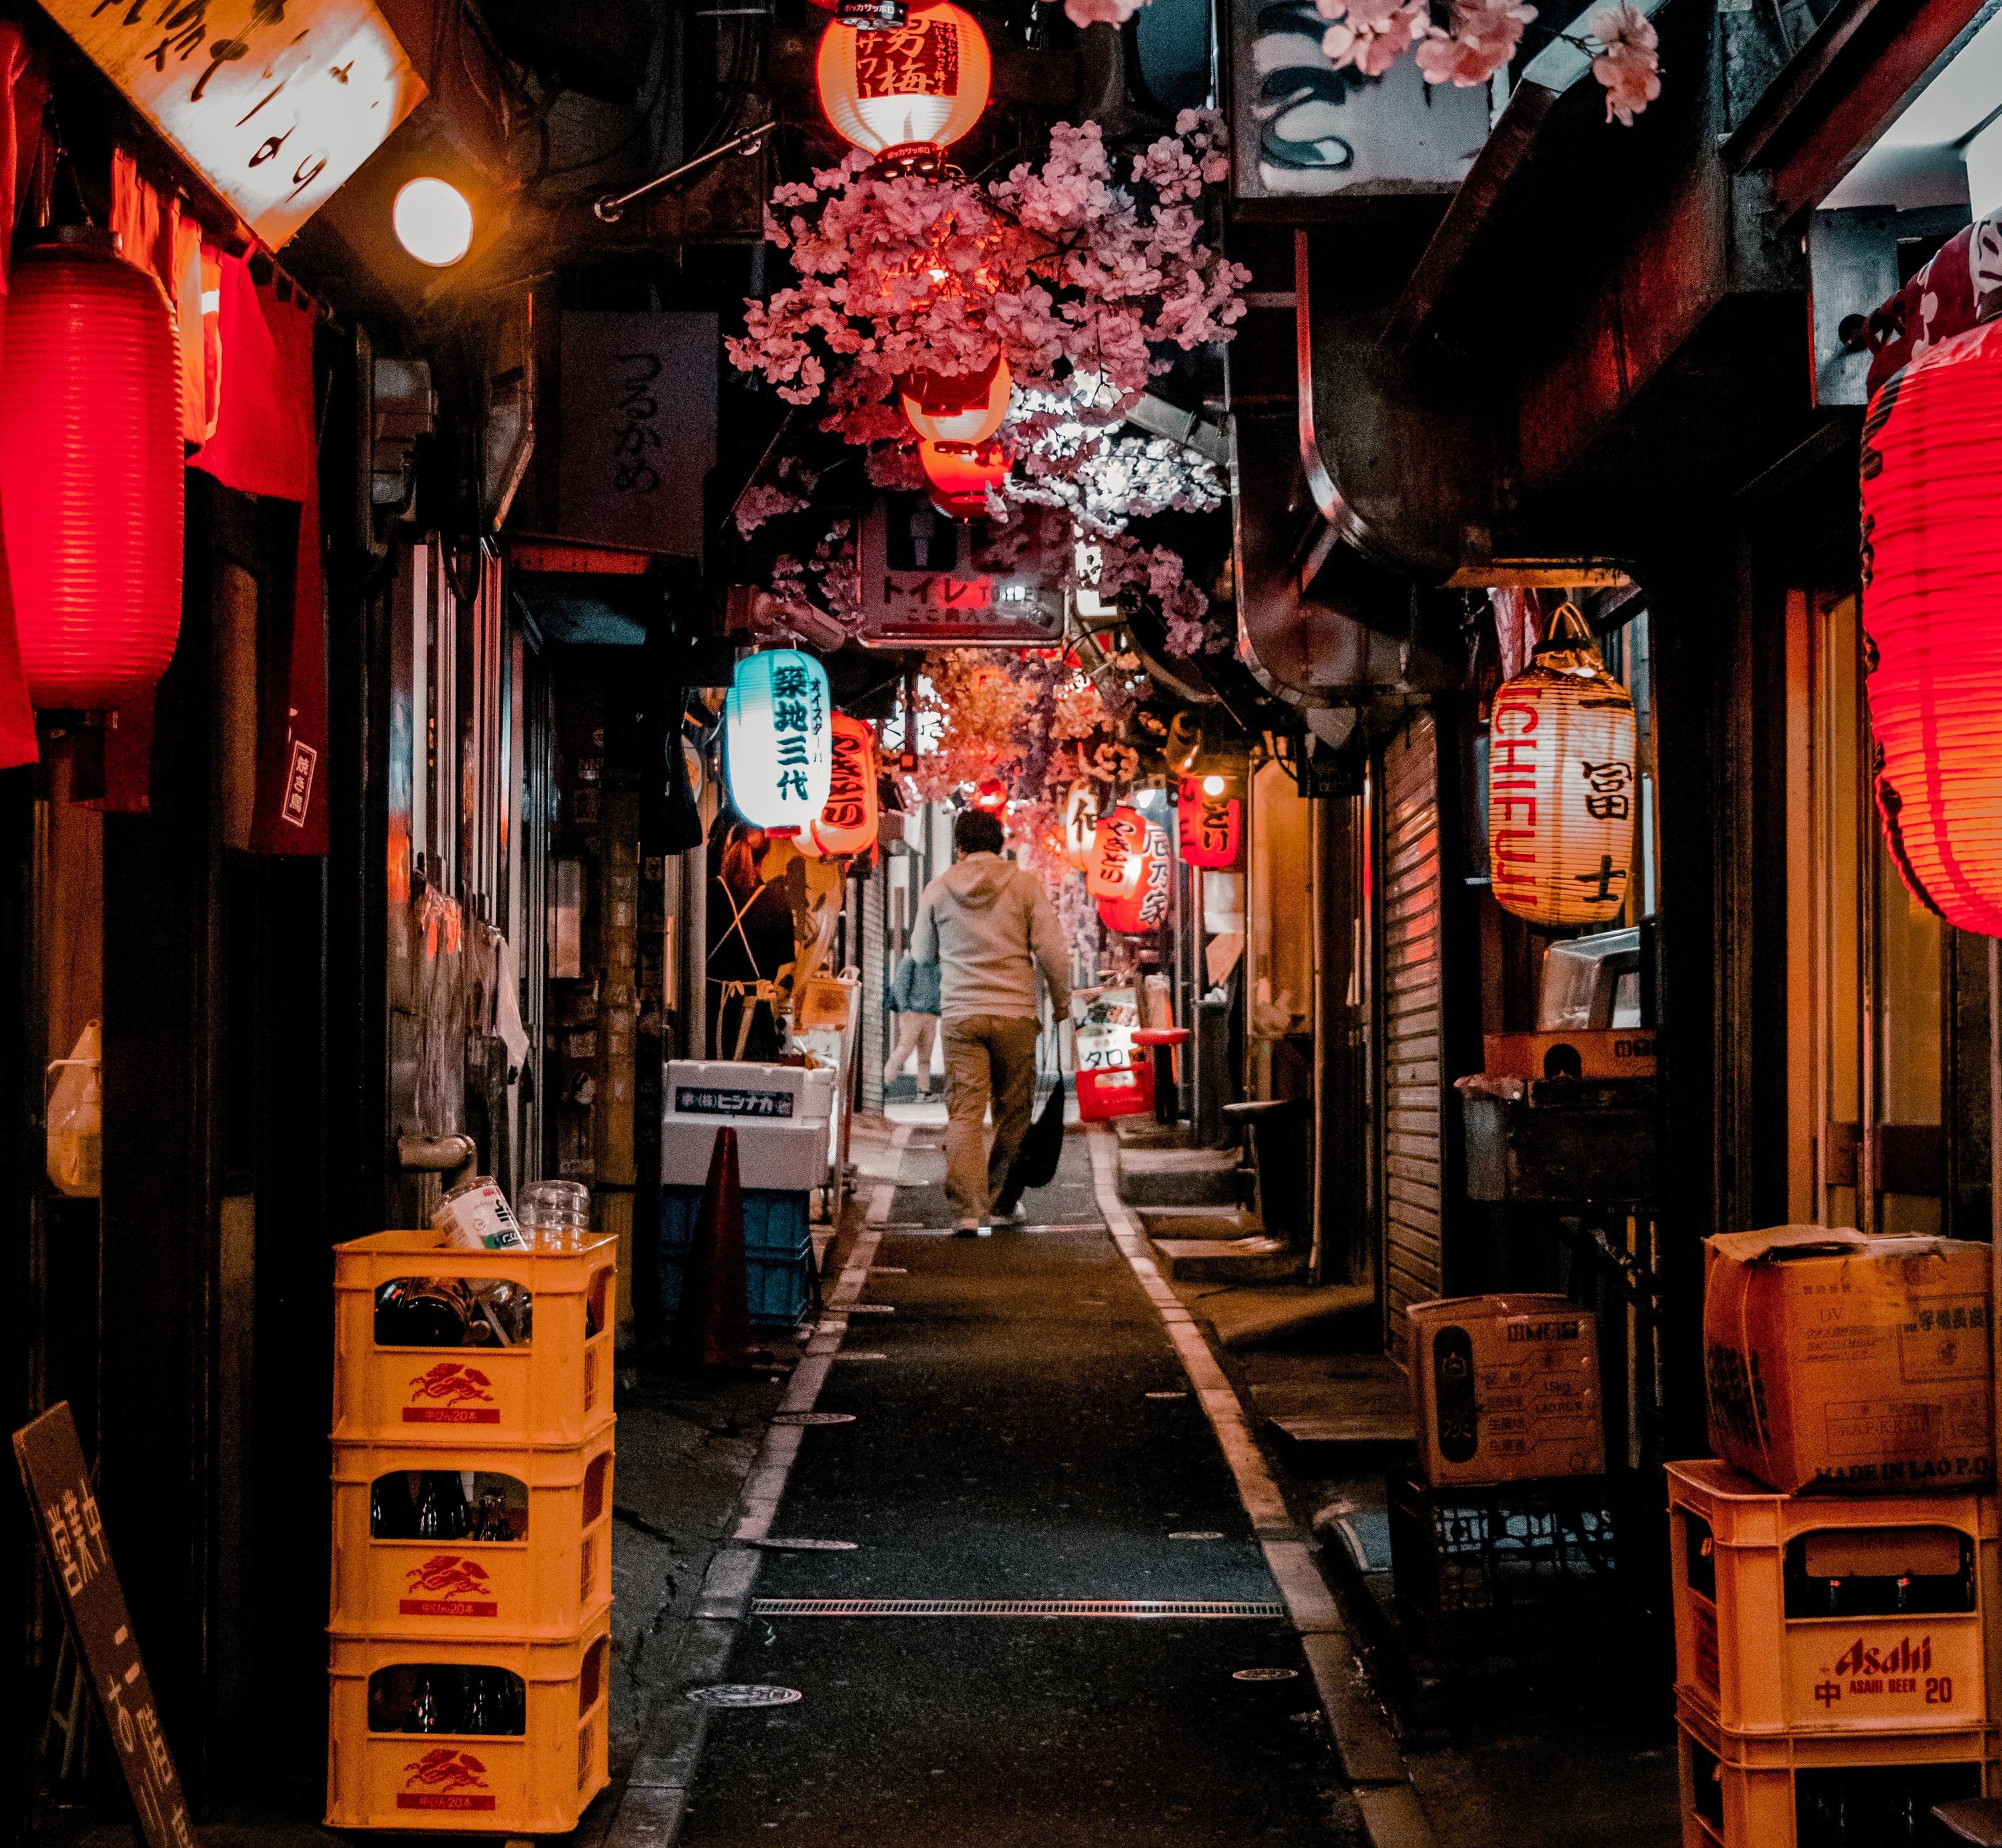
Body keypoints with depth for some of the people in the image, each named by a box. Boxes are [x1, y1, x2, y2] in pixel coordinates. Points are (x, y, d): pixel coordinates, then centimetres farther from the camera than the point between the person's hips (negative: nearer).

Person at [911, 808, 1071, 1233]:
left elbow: (922, 953, 16)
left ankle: (969, 1209, -12)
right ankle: (1002, 1198, 20)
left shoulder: (938, 889, 4)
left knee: (964, 1113, -1)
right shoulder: (1026, 885, 0)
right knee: (1013, 1113, 13)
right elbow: (1052, 952, -3)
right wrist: (1062, 1005, 8)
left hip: (960, 1016, 1)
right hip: (1015, 1014, 0)